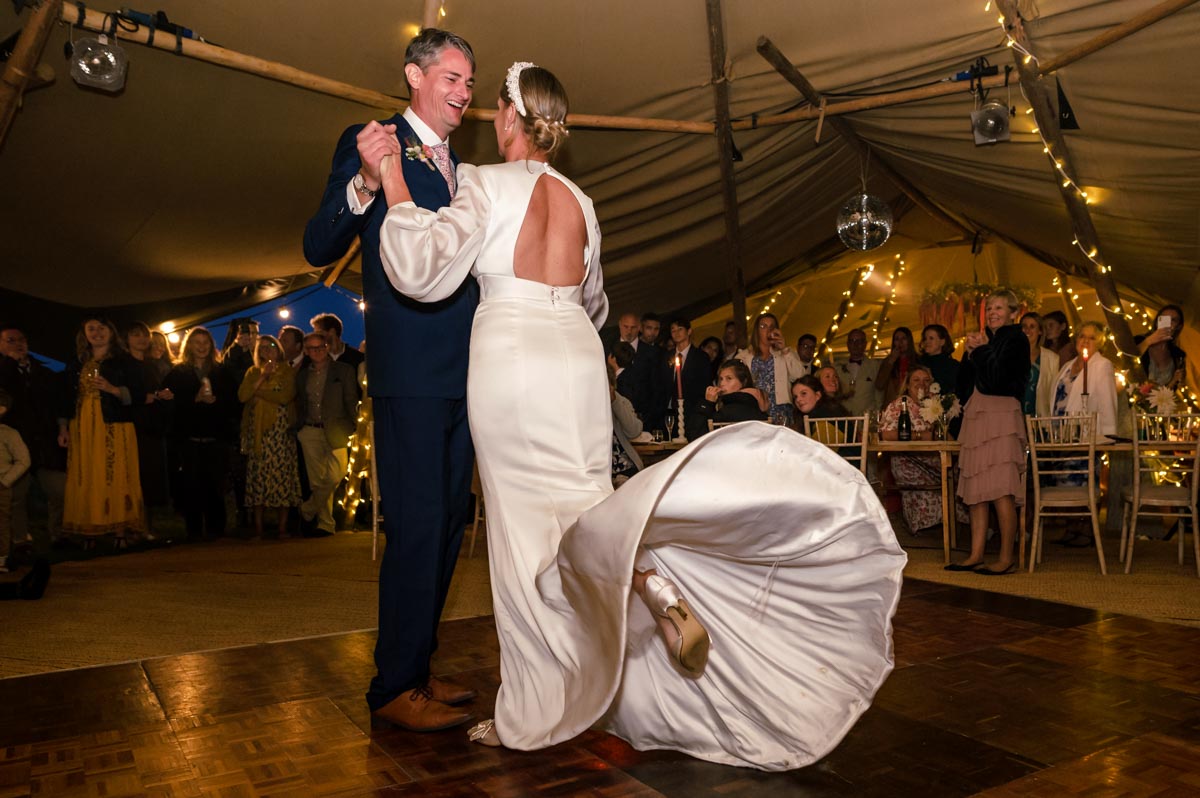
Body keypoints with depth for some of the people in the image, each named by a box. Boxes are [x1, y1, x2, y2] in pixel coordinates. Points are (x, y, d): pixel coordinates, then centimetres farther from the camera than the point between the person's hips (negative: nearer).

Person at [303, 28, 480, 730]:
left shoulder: (463, 170, 21)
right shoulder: (370, 144, 1)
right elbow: (319, 248, -9)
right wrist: (365, 183, -25)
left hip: (463, 371, 8)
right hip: (409, 369, -8)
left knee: (448, 522, 12)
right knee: (417, 524, -7)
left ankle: (418, 665, 25)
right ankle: (395, 685, 7)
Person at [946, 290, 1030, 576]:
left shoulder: (1016, 339, -2)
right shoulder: (985, 338, 19)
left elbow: (998, 376, -13)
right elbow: (964, 379, 15)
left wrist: (981, 349, -2)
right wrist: (969, 352, 1)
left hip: (1001, 415, -8)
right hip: (977, 414, 8)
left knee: (1000, 490, -10)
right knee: (975, 487, 6)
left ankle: (1006, 558, -5)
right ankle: (976, 555, 10)